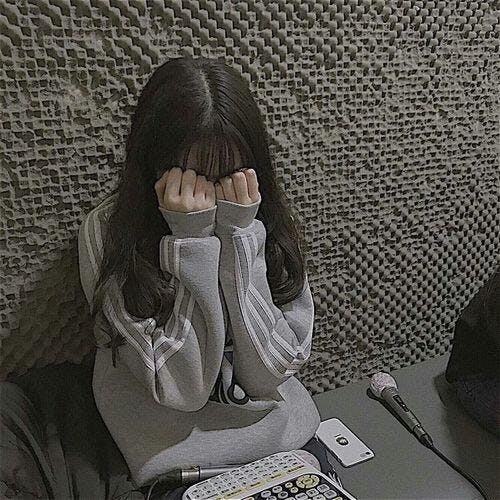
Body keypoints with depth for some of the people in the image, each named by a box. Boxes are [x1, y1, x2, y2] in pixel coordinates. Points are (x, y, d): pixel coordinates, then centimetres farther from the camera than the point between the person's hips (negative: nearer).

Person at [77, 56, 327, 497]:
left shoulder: (270, 219, -8)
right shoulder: (107, 232, -15)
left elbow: (267, 374, -14)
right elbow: (181, 388, -18)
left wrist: (238, 236, -22)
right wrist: (194, 240, -24)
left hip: (285, 438, 3)